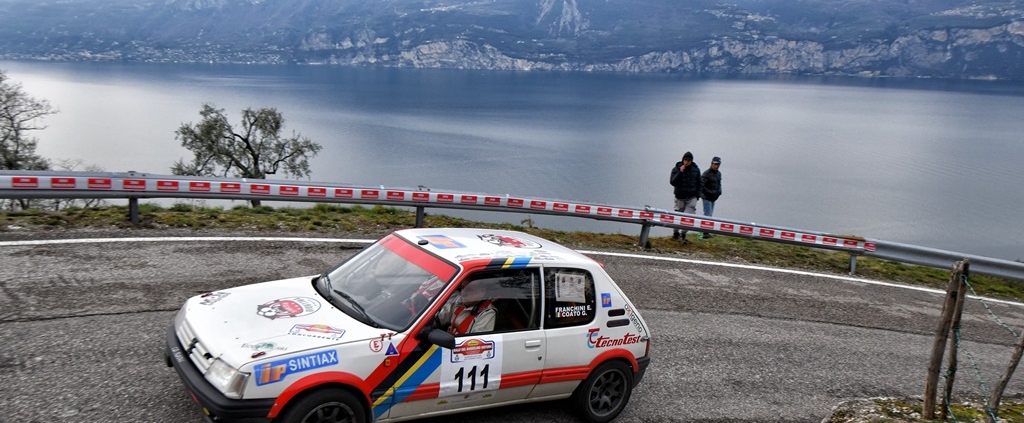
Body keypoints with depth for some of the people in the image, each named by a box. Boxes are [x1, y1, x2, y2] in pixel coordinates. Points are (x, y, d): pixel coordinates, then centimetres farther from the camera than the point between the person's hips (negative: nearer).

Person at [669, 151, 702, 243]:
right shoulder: (676, 168, -2)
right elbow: (672, 182, -12)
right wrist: (680, 172, -21)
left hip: (691, 198, 1)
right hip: (680, 197, -1)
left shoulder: (696, 169, 5)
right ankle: (675, 234, 22)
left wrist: (698, 195, 4)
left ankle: (683, 234, -10)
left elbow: (699, 183, 14)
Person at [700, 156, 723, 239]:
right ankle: (705, 233, -11)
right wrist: (710, 192, -21)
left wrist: (719, 191, 2)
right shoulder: (706, 173, -15)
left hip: (714, 198, 8)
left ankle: (706, 232, 19)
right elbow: (701, 186, -18)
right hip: (707, 197, -8)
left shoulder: (719, 174, 11)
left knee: (710, 215, 12)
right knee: (707, 215, -11)